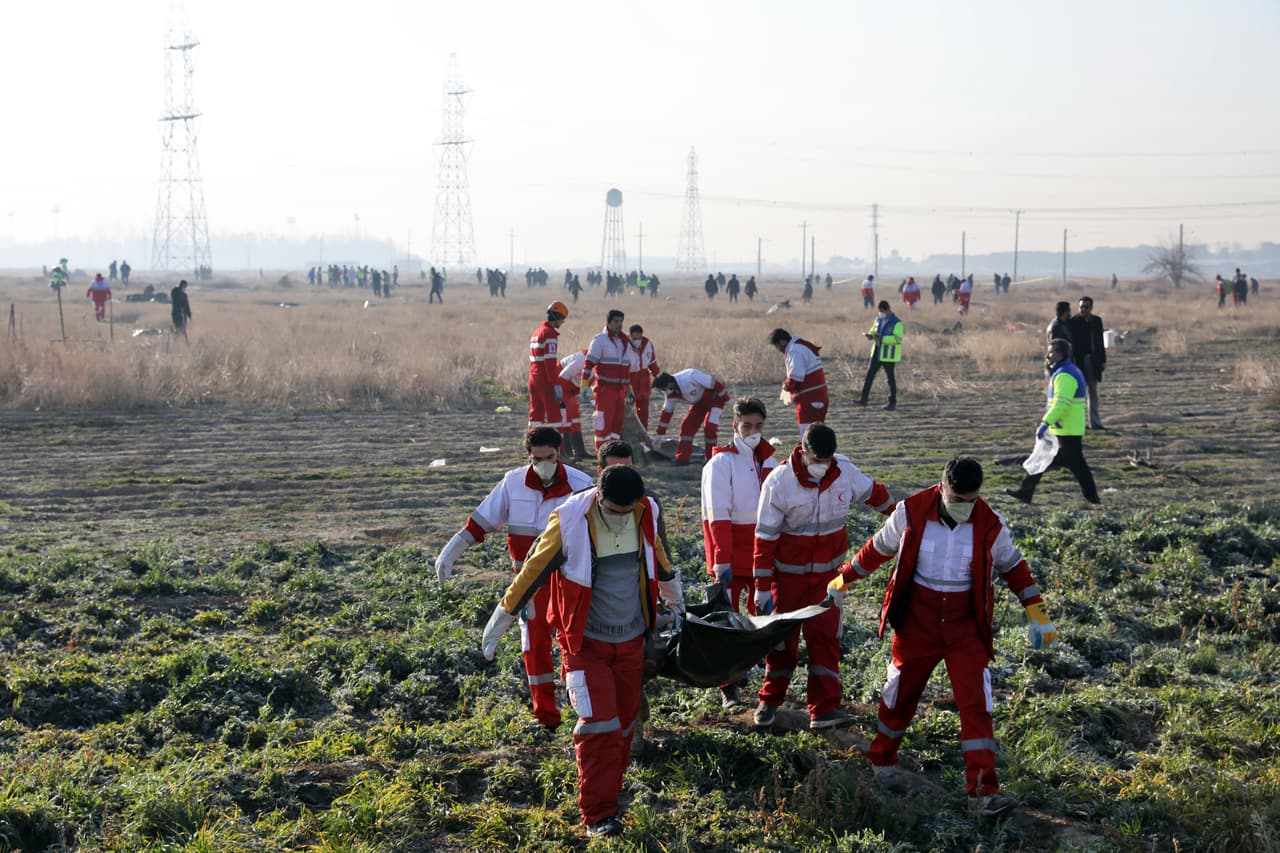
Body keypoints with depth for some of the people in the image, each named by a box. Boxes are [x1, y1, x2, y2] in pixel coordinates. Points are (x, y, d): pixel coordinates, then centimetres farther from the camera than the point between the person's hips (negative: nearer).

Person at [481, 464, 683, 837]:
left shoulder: (646, 515, -7)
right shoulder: (569, 524, -21)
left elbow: (658, 558, 15)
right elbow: (532, 572, -12)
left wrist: (675, 601, 31)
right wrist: (499, 623, -5)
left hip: (631, 639, 5)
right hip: (585, 641, -5)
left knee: (623, 724, 10)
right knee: (599, 724, -13)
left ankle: (608, 797, 25)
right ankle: (598, 815, -7)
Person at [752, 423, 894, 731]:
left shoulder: (845, 471, -11)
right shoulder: (779, 483, -20)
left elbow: (872, 491, 13)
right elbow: (765, 538, -16)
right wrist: (762, 587, -16)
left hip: (827, 573, 2)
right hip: (788, 574, -2)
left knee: (825, 636, -6)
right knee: (783, 638, 7)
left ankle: (824, 709, -7)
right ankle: (769, 702, 25)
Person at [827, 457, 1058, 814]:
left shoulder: (990, 524, -11)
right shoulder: (911, 514, -14)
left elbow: (1013, 566, 6)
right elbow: (878, 549, 4)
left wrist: (1036, 614, 5)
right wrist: (843, 580, 15)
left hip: (965, 627, 1)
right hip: (917, 624, 0)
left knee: (976, 704, -8)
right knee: (901, 695, 13)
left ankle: (983, 789, -8)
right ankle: (882, 761, 39)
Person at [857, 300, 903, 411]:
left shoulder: (896, 323, -13)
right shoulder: (879, 319, 10)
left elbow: (898, 338, -22)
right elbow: (873, 330, 22)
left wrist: (882, 339, -29)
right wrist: (871, 335, -3)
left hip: (889, 355, -7)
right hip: (877, 352, 7)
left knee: (890, 378, 2)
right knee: (869, 375, 5)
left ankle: (892, 402, 11)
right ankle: (863, 399, 10)